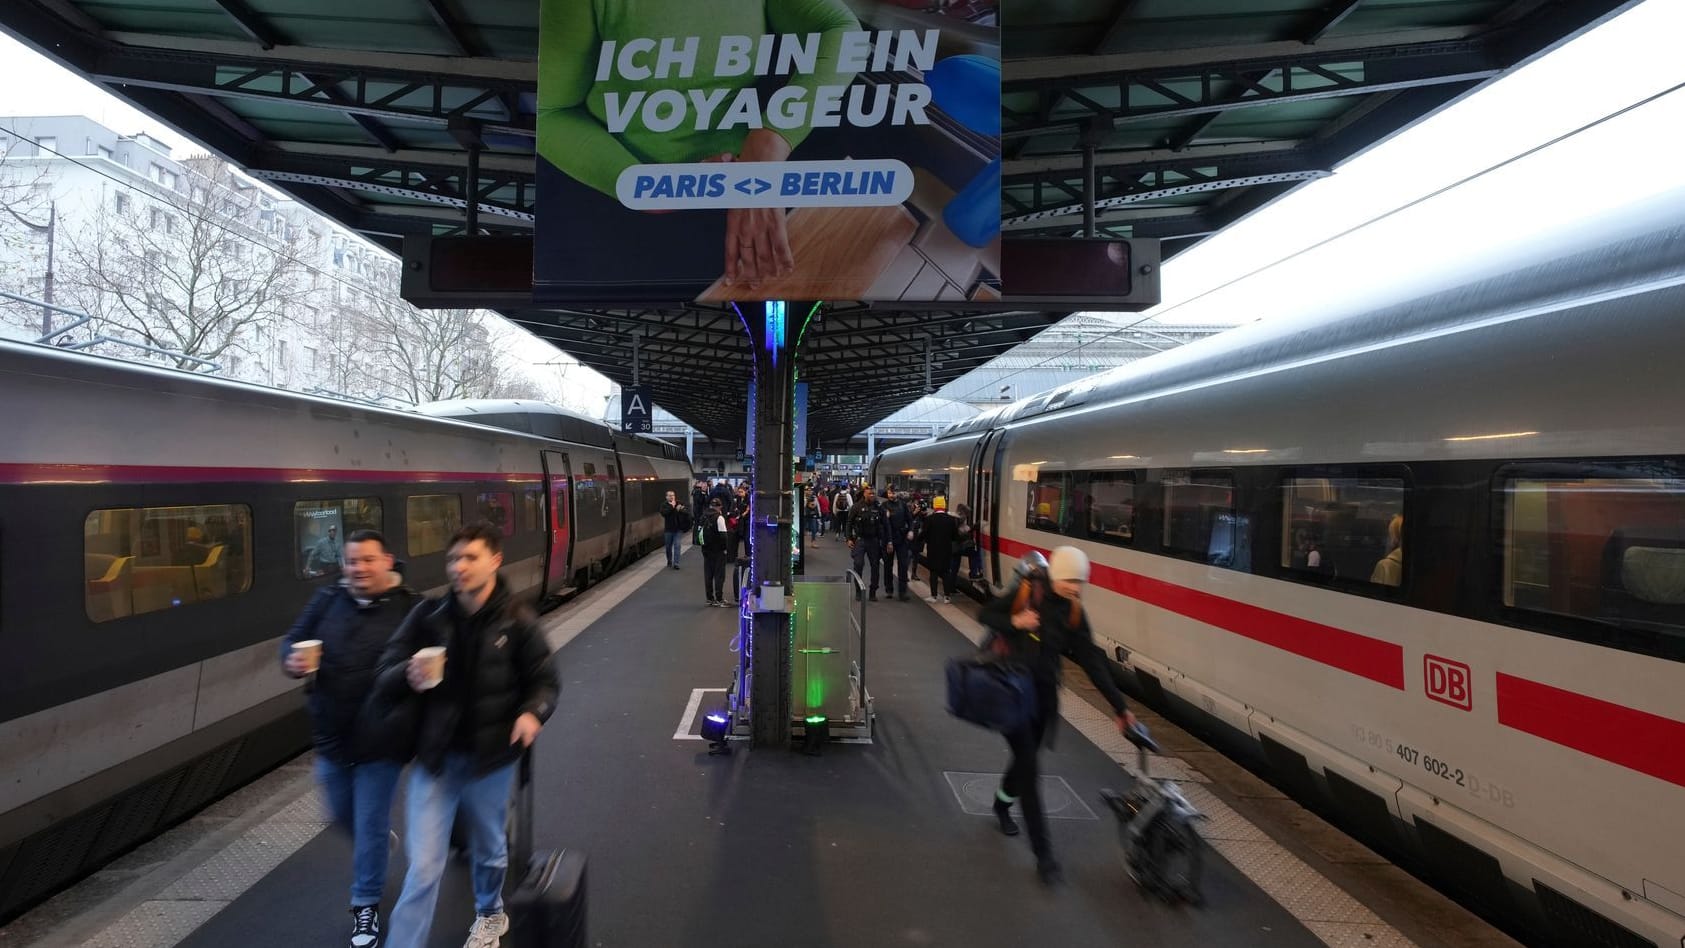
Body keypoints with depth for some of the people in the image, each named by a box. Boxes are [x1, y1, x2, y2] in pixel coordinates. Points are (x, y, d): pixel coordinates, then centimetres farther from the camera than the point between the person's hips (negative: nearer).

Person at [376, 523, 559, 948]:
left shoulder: (517, 622, -11)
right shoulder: (427, 616, -7)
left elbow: (545, 681, -4)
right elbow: (384, 679, -4)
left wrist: (533, 712, -25)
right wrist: (407, 675, -27)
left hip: (490, 756, 0)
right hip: (434, 755, 0)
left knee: (489, 850, 22)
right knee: (423, 868, 0)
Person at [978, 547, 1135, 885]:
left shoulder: (1073, 612, 0)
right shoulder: (1026, 591, -11)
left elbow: (1092, 661, 0)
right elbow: (987, 614, -3)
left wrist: (1120, 706, -3)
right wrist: (1014, 621, -23)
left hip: (1044, 693, 5)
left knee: (1027, 756, 18)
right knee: (1028, 765, -7)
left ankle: (1002, 804, 49)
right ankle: (1043, 852, 0)